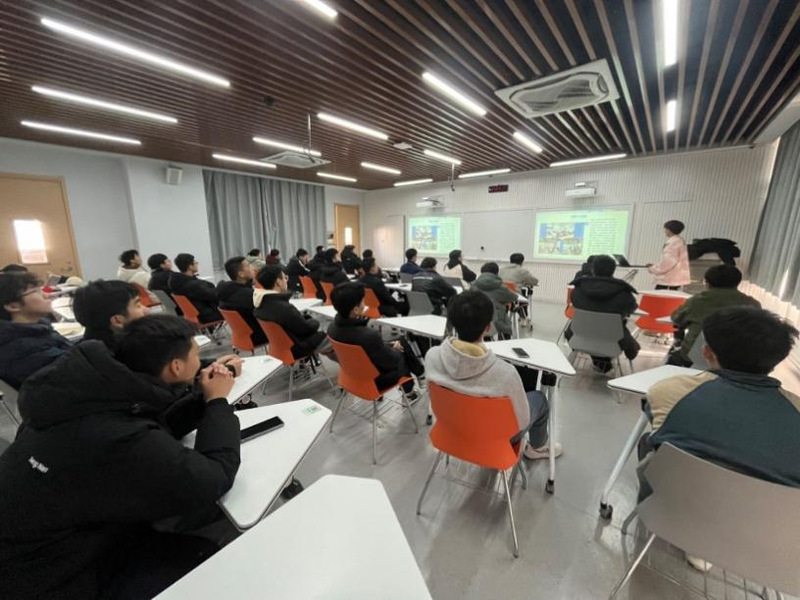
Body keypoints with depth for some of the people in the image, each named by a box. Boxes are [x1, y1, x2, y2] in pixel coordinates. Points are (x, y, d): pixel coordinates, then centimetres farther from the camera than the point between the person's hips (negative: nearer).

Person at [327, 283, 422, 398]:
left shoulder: (332, 327, -16)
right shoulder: (369, 335, -39)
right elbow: (392, 361, -21)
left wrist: (389, 346, 4)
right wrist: (394, 348, 1)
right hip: (376, 380, -6)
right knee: (403, 350, 17)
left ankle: (409, 392, 39)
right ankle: (420, 372, 48)